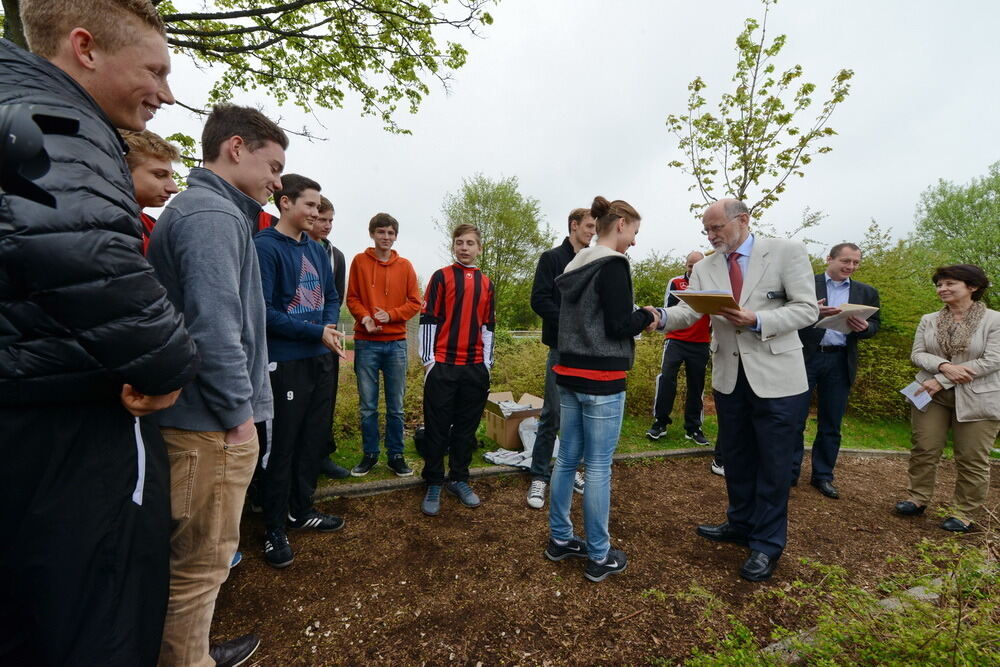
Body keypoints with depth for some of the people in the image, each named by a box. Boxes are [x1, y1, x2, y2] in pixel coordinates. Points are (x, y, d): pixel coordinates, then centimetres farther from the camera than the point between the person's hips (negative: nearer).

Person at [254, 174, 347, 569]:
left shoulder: (317, 250, 11)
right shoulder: (265, 246, -11)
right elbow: (264, 311, -18)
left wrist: (331, 325, -5)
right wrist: (316, 332, -17)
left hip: (321, 359, 7)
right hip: (285, 362, -7)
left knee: (315, 437, 15)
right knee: (280, 445, 4)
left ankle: (301, 510, 33)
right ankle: (274, 529, 20)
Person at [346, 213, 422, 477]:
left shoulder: (405, 266, 6)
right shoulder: (360, 261, 4)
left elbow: (415, 303, 3)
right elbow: (352, 298, 4)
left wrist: (390, 315, -12)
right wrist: (364, 317, -15)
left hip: (396, 342, 1)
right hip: (366, 343, 0)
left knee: (396, 406, 7)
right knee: (368, 406, 6)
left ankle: (396, 455, 19)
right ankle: (370, 454, 22)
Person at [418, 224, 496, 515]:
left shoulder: (486, 283, 13)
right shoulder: (441, 277, 1)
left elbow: (488, 325, 15)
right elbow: (428, 319, -3)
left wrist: (487, 363, 11)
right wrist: (428, 359, -7)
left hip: (475, 368, 4)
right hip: (442, 365, -3)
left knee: (467, 427, 11)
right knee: (437, 427, 3)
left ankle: (459, 479, 26)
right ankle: (433, 485, 17)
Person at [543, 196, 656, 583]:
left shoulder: (575, 264, 14)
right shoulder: (613, 264, -12)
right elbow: (618, 325, -17)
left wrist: (634, 318, 16)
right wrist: (647, 318, 2)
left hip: (570, 373, 8)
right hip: (601, 379, -8)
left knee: (567, 459, 15)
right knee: (598, 467, 2)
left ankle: (559, 539, 29)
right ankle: (599, 557, 17)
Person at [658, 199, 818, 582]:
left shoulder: (787, 252, -6)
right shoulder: (704, 267, 4)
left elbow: (807, 308, -10)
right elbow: (688, 311, -7)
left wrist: (757, 321, -25)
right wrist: (662, 317, -28)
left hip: (776, 376, -4)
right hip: (728, 376, 4)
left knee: (772, 462, 6)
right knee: (735, 456, 17)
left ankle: (767, 544, 24)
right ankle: (740, 524, 37)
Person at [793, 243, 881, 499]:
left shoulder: (867, 292, 12)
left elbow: (875, 324, 10)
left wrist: (864, 327, -12)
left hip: (840, 362, 4)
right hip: (805, 357, -3)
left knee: (831, 424, 11)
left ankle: (823, 476, 25)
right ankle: (789, 473, 14)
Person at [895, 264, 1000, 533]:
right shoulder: (928, 320, 6)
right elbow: (917, 354, 1)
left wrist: (942, 380, -17)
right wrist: (944, 366, -20)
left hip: (977, 399, -3)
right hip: (932, 394, 3)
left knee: (972, 459, 4)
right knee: (924, 450, 6)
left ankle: (964, 513, 17)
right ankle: (918, 499, 20)